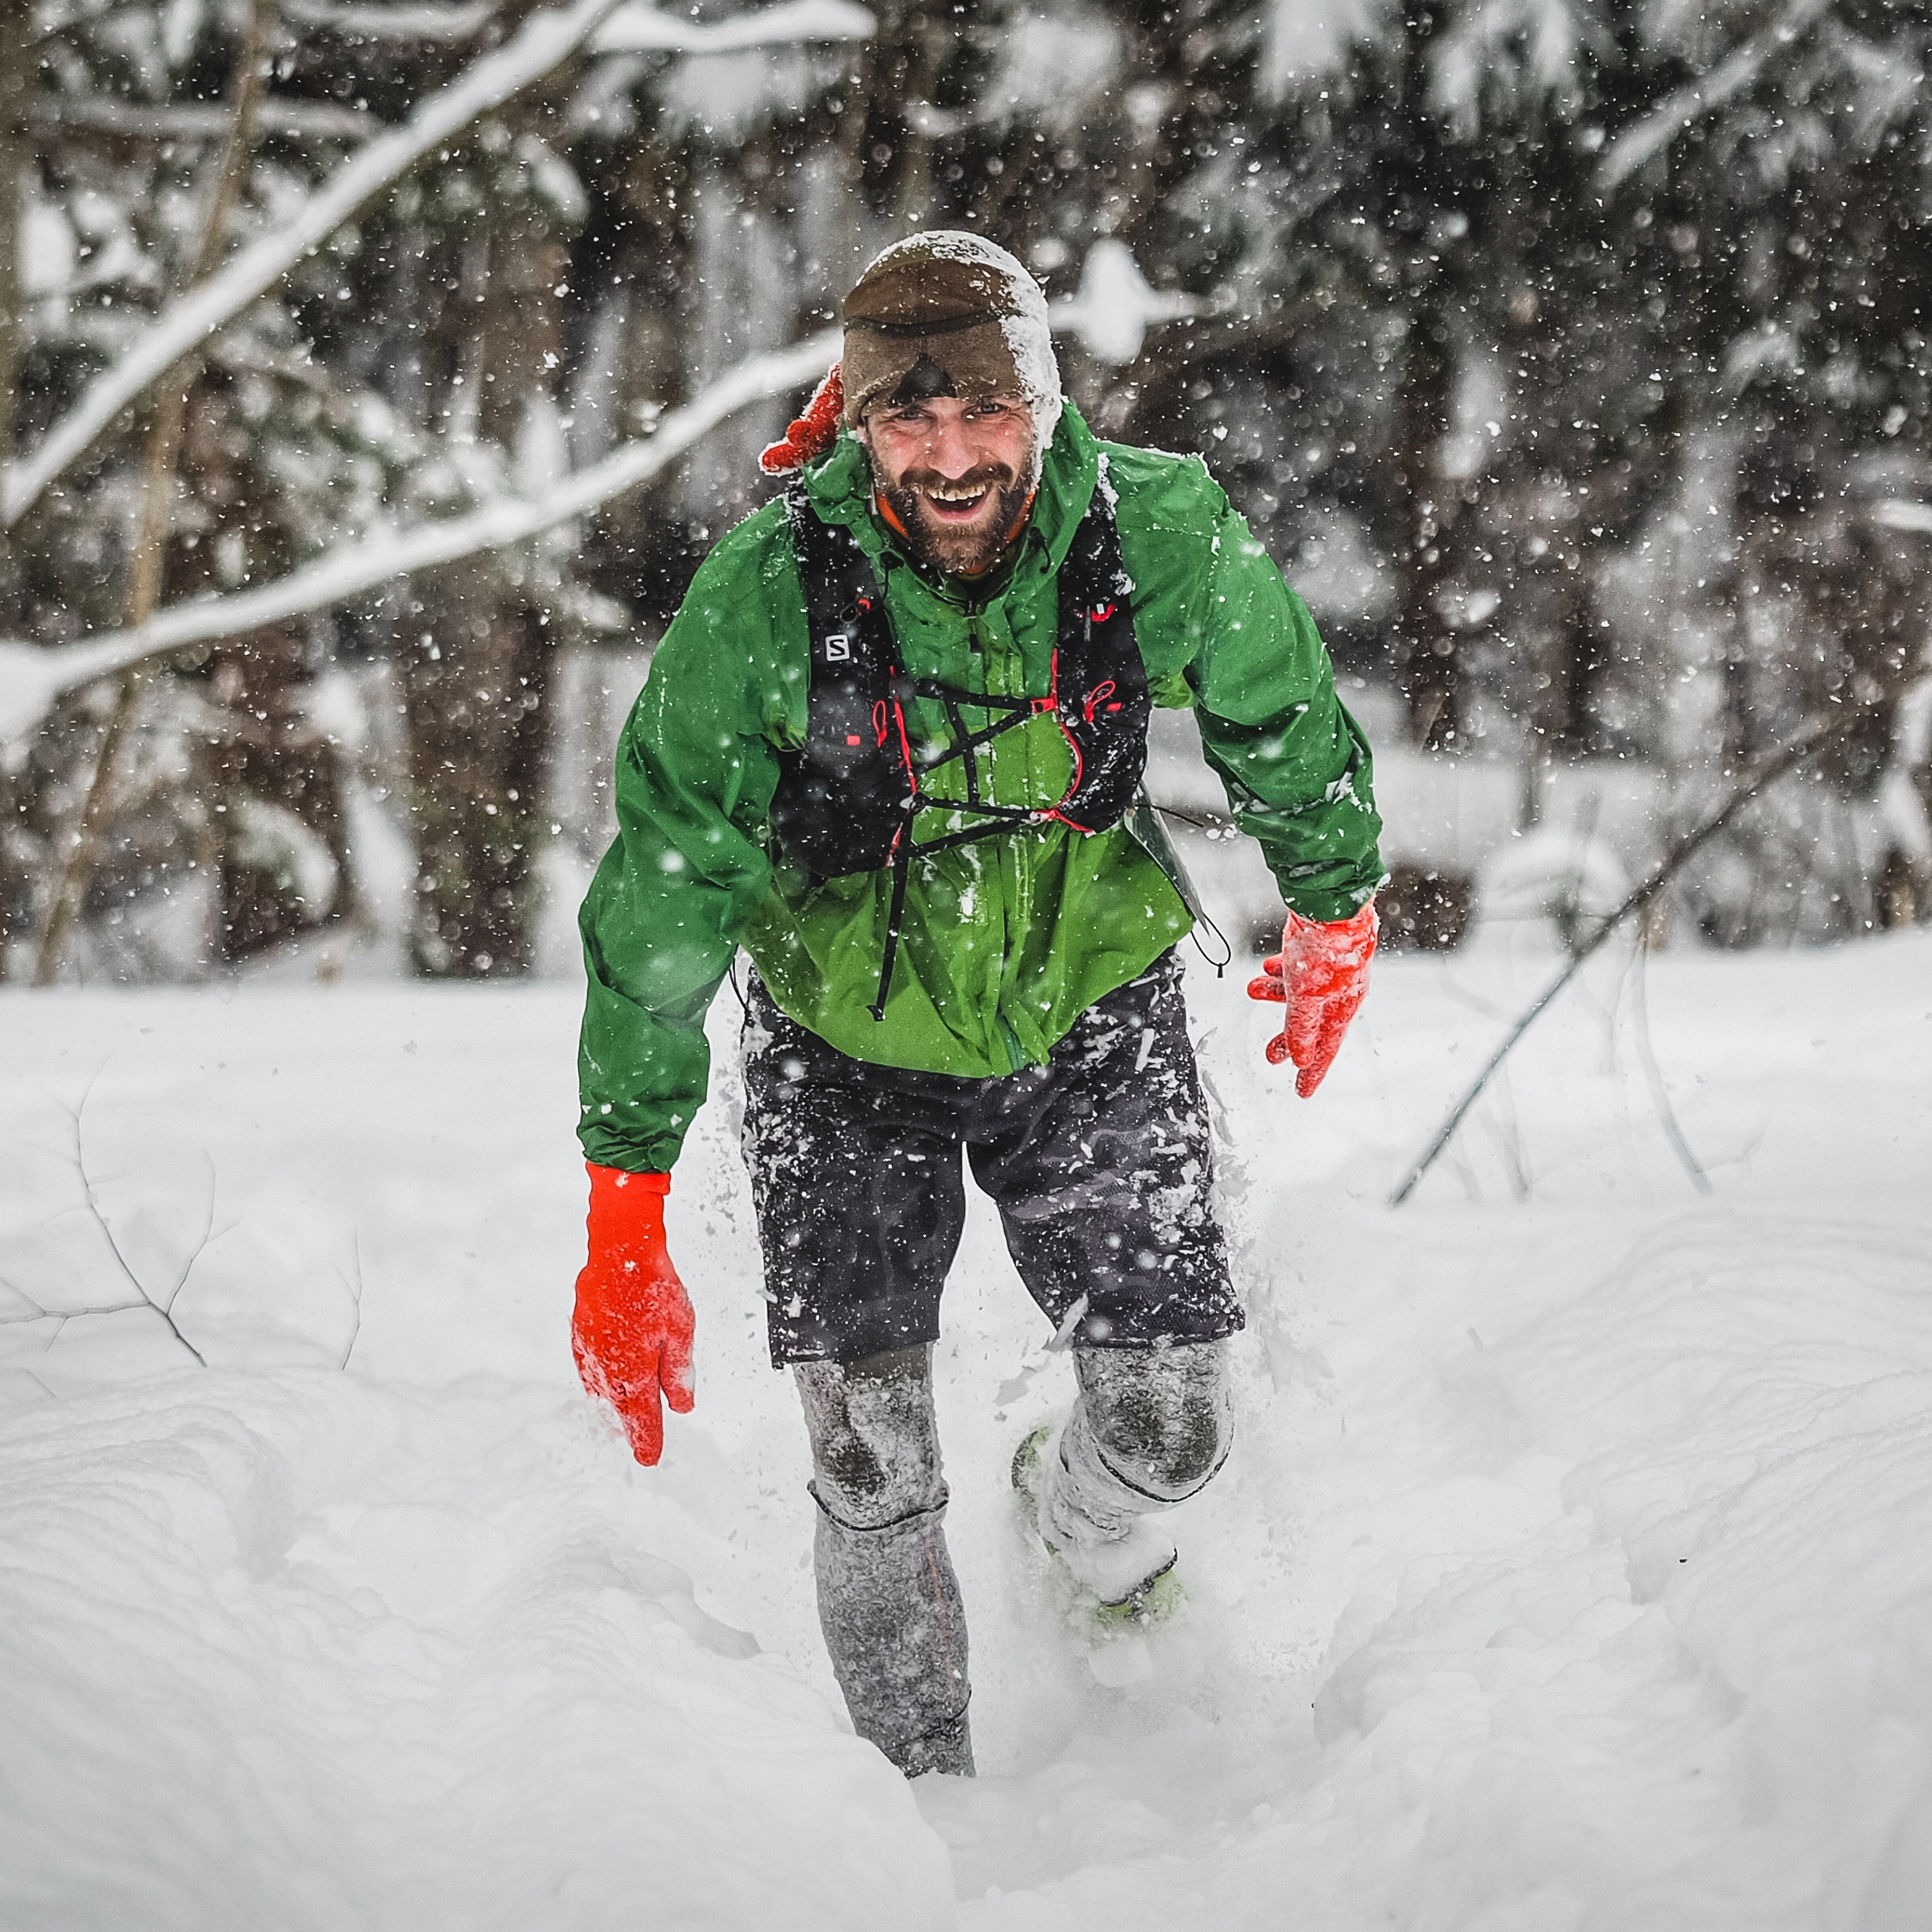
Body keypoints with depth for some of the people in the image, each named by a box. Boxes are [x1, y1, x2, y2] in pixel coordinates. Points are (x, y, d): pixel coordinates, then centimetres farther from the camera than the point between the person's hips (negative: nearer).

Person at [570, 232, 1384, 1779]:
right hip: (848, 1043, -1)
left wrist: (1333, 915, 16)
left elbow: (1287, 725, 0)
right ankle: (924, 1791, 19)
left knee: (1172, 1426, -1)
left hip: (1089, 1014, 1)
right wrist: (625, 1222, -20)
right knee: (872, 1474, -6)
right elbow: (664, 899, -20)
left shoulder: (1162, 536, -22)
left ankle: (1091, 1533, 37)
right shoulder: (765, 594, -25)